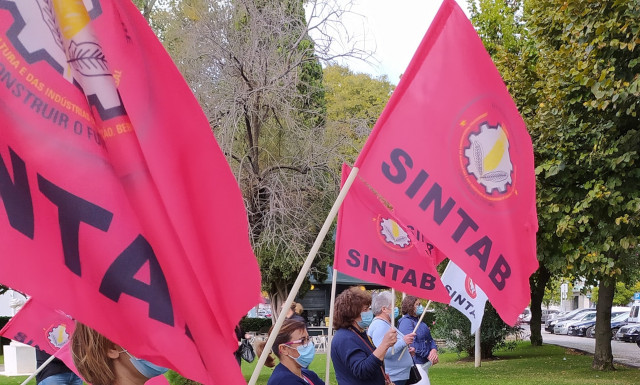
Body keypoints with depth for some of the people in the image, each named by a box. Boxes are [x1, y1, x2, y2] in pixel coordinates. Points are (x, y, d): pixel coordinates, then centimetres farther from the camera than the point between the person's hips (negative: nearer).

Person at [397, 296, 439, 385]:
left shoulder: (418, 321, 17)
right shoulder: (406, 322, -13)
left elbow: (430, 339, 17)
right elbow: (412, 344, -20)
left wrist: (434, 350, -5)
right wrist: (428, 356, -15)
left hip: (425, 363, 10)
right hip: (416, 364, -10)